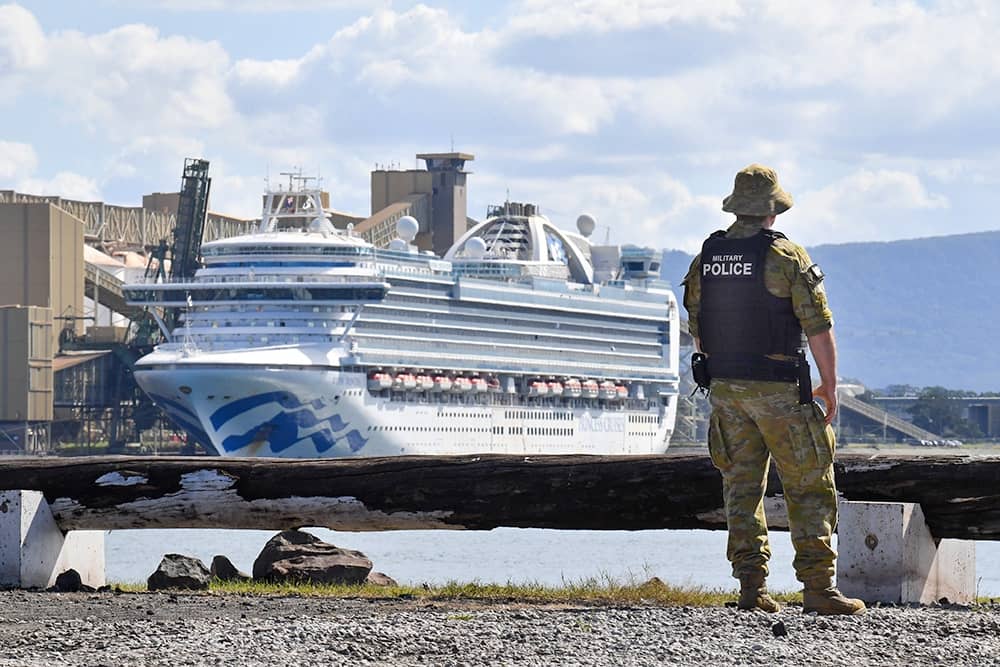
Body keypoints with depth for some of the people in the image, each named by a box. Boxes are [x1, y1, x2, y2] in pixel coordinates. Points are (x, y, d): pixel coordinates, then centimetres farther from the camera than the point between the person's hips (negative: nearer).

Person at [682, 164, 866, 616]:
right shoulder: (787, 257, -11)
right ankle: (818, 588, -5)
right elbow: (819, 327, -12)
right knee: (808, 487, 0)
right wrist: (830, 386, -2)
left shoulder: (705, 259, 6)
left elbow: (697, 328, 13)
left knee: (741, 486, 11)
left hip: (725, 388, 5)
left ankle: (751, 586, 7)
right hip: (777, 390, -5)